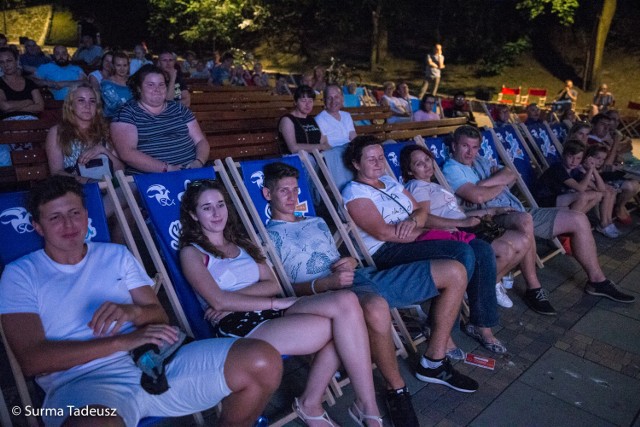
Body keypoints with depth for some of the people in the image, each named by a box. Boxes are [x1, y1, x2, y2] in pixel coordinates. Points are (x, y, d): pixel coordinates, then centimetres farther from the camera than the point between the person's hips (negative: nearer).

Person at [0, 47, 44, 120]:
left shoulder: (30, 83, 16)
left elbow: (40, 107, 3)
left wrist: (13, 108, -4)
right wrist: (28, 102, 2)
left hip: (32, 121, 1)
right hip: (9, 122, -1)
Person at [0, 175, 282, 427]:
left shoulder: (116, 255, 18)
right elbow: (32, 360, -4)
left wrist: (133, 312, -11)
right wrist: (124, 341, -12)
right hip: (81, 382, -3)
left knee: (263, 361, -17)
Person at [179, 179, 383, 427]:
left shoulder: (242, 244, 23)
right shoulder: (191, 252, 5)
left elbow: (273, 285, 10)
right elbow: (218, 301, -9)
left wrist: (234, 298, -8)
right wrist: (275, 303, -13)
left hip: (271, 313, 6)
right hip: (239, 327, -6)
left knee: (346, 301, -22)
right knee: (340, 326, -23)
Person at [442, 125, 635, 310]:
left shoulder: (480, 161, 20)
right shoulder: (451, 169, -6)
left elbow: (511, 175, 5)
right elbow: (478, 197, -21)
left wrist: (482, 184, -11)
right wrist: (500, 184, -2)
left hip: (520, 212, 9)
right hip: (495, 218, -9)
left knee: (578, 219, 3)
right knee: (524, 220, -42)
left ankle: (596, 280, 15)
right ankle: (534, 289, -26)